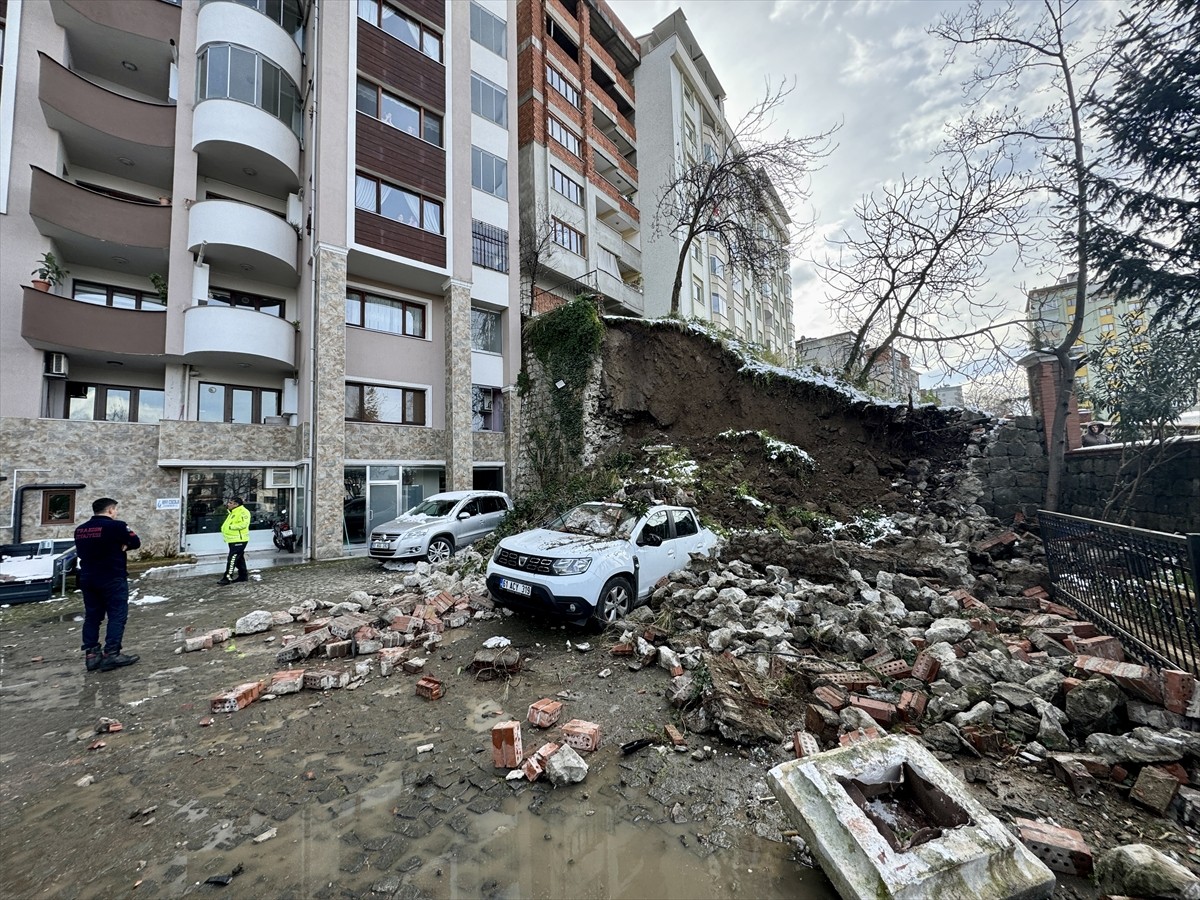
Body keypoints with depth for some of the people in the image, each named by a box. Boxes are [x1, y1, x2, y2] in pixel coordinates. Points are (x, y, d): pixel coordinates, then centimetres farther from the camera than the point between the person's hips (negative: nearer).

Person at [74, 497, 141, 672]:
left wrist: (100, 551, 9)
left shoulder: (80, 530, 9)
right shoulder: (116, 526, -14)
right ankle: (111, 654, -6)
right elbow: (136, 542, -8)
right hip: (113, 578, -7)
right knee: (117, 615, -3)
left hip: (88, 578, 7)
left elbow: (80, 552, 17)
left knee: (92, 616, 12)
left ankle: (92, 655, 14)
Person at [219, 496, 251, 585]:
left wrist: (231, 527, -22)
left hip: (239, 540, -10)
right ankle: (243, 576, 21)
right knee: (239, 559, 14)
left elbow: (243, 524, -26)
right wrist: (224, 528, 8)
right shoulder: (232, 512, 19)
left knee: (232, 559, -10)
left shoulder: (243, 512, -14)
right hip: (233, 540, 10)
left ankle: (228, 578, -8)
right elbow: (228, 524, 27)